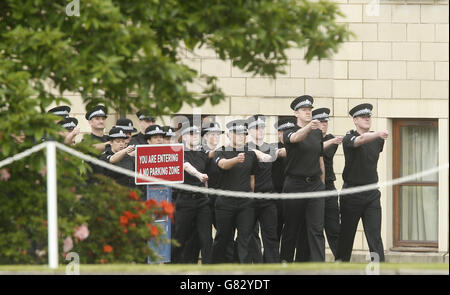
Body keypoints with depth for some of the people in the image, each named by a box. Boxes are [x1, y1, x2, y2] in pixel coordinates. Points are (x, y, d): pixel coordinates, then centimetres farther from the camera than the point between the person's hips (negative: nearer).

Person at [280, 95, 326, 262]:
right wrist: (308, 127, -48)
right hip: (295, 184, -3)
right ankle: (285, 260, 23)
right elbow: (296, 138, -29)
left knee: (316, 229, -5)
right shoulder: (289, 133, -3)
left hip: (315, 184, 3)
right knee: (291, 228, 6)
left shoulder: (318, 133, 12)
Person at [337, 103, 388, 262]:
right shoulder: (348, 138, -8)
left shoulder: (377, 140, 8)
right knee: (346, 235, 6)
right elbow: (359, 140, -32)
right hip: (352, 194, -3)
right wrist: (377, 134, -49)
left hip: (372, 194, 3)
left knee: (375, 236, -7)